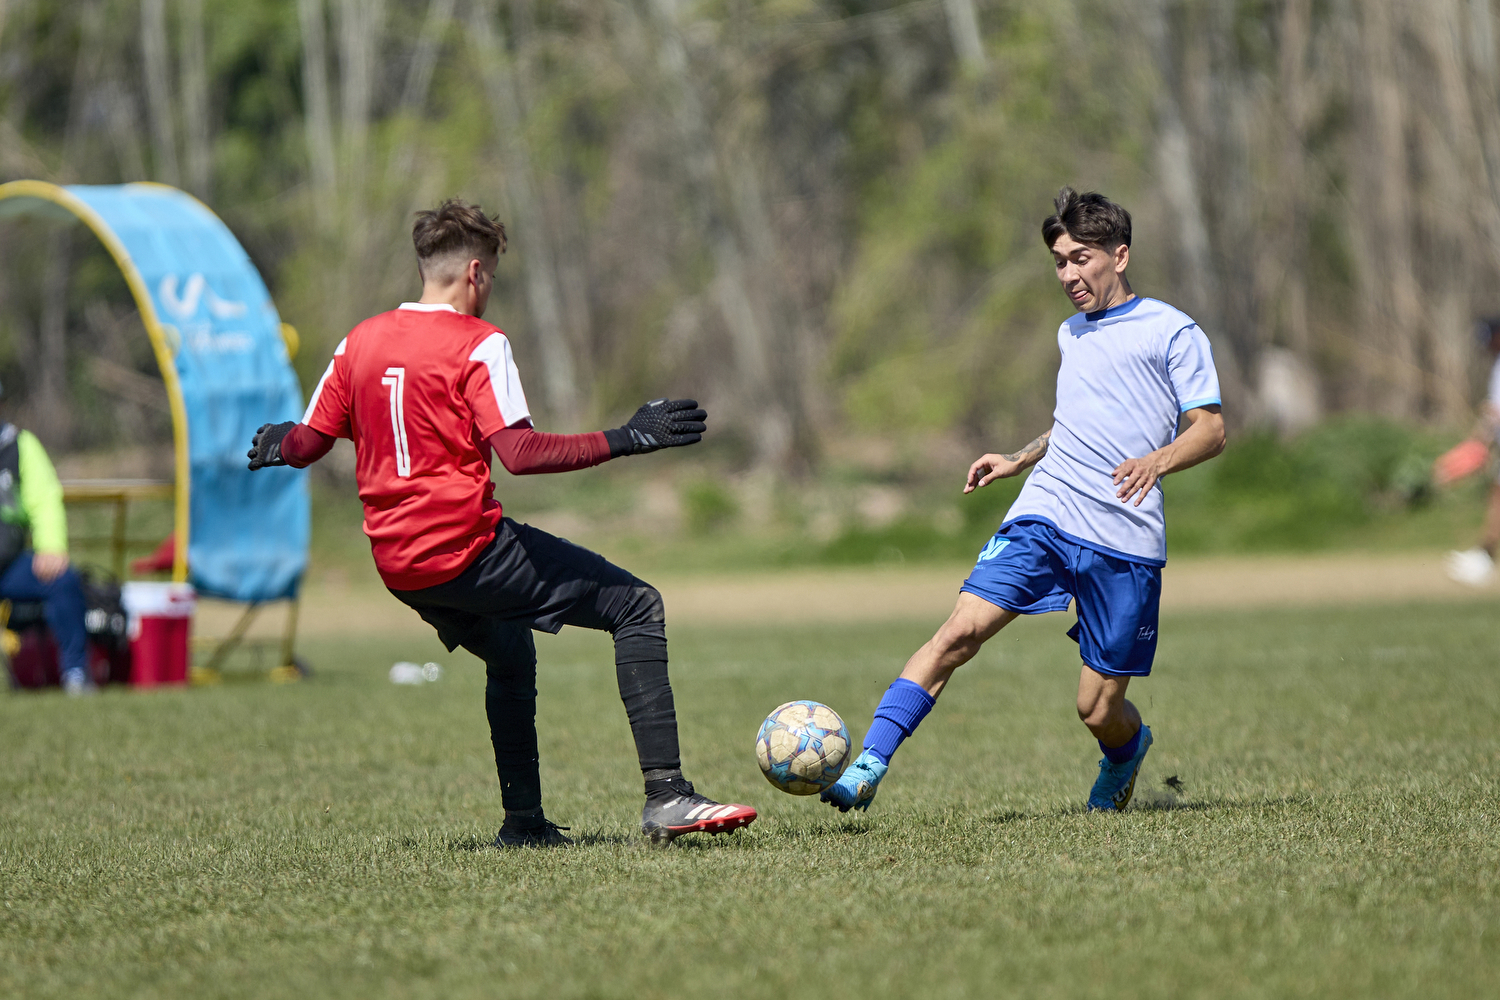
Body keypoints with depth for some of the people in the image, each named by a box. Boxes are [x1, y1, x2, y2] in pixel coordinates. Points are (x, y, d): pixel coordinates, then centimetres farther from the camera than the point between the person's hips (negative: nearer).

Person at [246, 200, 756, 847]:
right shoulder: (478, 344, -8)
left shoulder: (359, 342, 11)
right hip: (467, 548, -7)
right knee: (637, 606, -3)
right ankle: (666, 795, -16)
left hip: (396, 564, 7)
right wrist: (624, 440, -17)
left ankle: (523, 821, 26)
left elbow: (309, 442, 17)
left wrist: (278, 446, 40)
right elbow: (519, 453, -20)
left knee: (510, 654, 32)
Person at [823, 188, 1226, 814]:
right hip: (1044, 519, 4)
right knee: (960, 631, -19)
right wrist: (1017, 461, 23)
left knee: (1099, 710, 1)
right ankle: (868, 767, -24)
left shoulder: (1172, 332, 0)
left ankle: (1126, 754, 38)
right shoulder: (1071, 334, 20)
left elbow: (1211, 431, -5)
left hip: (1126, 541, -4)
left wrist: (1158, 460, -24)